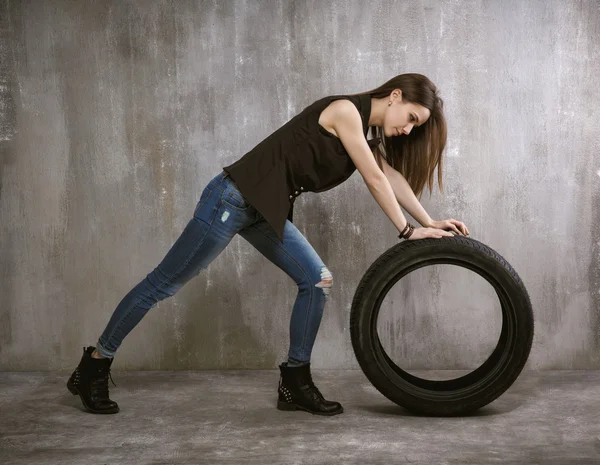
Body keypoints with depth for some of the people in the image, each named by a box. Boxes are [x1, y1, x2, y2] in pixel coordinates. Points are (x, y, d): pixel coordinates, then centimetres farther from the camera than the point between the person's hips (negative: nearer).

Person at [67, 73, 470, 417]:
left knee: (318, 281, 0)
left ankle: (296, 383, 9)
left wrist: (430, 222, 5)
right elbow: (375, 181, -14)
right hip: (234, 198, -9)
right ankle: (93, 367, 11)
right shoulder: (345, 110, -15)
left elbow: (393, 178, 11)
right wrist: (408, 231, -7)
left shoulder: (364, 130, 12)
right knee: (165, 284, -1)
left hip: (266, 211, 9)